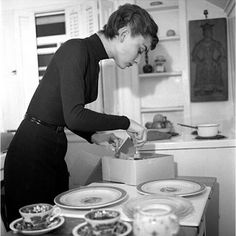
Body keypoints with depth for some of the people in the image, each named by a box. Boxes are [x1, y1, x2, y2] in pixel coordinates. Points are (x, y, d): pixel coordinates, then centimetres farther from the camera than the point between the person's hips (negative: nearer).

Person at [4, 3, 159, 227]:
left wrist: (93, 136, 5)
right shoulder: (75, 49, -15)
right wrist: (126, 123, -15)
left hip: (54, 152, 9)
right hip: (32, 150, -8)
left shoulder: (93, 61, 12)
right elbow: (74, 115, -24)